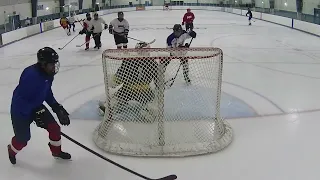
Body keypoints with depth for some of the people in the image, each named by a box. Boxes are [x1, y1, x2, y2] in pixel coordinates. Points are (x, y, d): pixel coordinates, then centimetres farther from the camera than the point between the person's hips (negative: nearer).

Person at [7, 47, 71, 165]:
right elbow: (20, 100, -31)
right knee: (23, 138, 5)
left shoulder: (48, 74, -9)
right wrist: (36, 114, -33)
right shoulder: (31, 76, -35)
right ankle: (12, 151, 40)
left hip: (35, 105, 7)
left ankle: (56, 151, 26)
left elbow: (47, 92, 6)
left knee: (54, 127, 2)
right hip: (21, 109, -7)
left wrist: (57, 107, -3)